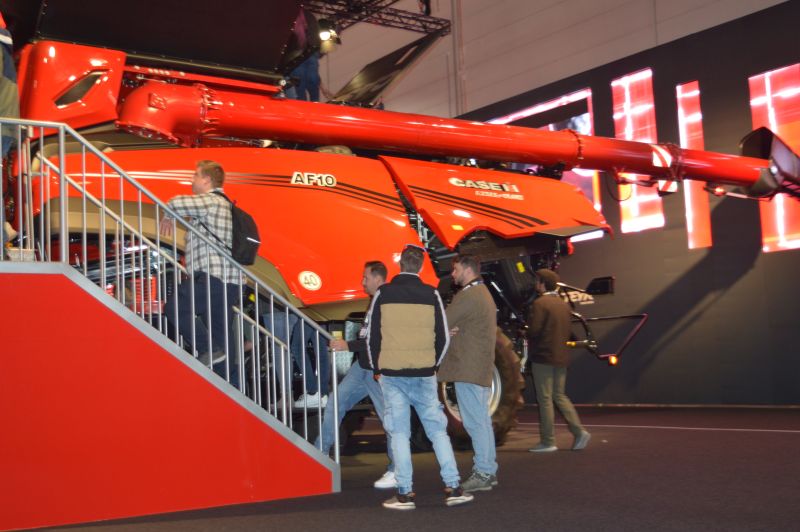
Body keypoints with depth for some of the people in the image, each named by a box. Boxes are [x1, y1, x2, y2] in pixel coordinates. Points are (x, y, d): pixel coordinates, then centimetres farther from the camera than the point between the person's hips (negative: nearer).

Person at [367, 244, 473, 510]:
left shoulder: (383, 294, -2)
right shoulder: (431, 295, 1)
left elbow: (372, 336, 2)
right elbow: (443, 337, 5)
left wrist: (377, 369, 14)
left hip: (391, 374, -1)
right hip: (424, 374, 1)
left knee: (399, 433, 3)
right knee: (437, 429, 8)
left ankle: (405, 493, 3)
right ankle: (453, 488, 7)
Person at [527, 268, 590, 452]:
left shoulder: (540, 303, -13)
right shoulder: (563, 304, 12)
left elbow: (534, 330, -19)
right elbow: (566, 331, 16)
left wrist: (529, 339, 2)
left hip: (543, 356, -7)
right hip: (561, 356, 7)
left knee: (545, 399, 0)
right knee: (559, 396, 16)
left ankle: (548, 442, 5)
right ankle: (579, 432, 5)